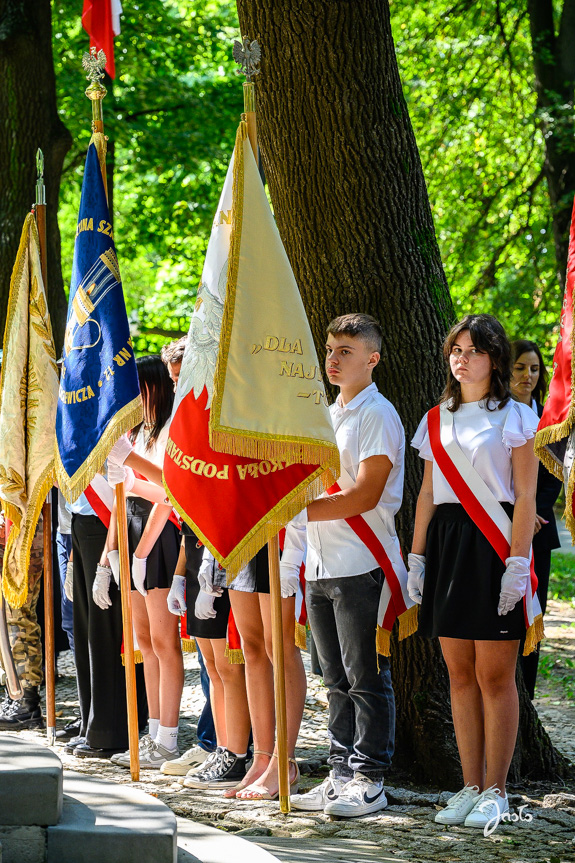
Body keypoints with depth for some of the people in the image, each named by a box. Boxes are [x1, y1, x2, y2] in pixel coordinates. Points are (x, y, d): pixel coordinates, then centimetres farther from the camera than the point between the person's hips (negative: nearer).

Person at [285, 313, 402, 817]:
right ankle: (342, 772, 16)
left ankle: (369, 779, -1)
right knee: (337, 680, 11)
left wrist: (303, 512, -21)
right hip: (321, 566, 8)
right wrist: (291, 549, 15)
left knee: (366, 678, -4)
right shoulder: (326, 415, 18)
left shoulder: (377, 415, -8)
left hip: (361, 566, -8)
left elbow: (366, 495, -17)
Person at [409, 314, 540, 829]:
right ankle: (471, 787, 10)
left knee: (495, 676, -4)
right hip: (445, 544, 5)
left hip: (494, 545, -5)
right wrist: (416, 558, 11)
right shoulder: (437, 420, 15)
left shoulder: (514, 417, -1)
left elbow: (525, 498, -6)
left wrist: (517, 563, -14)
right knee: (461, 675, 6)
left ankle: (495, 792, 1)